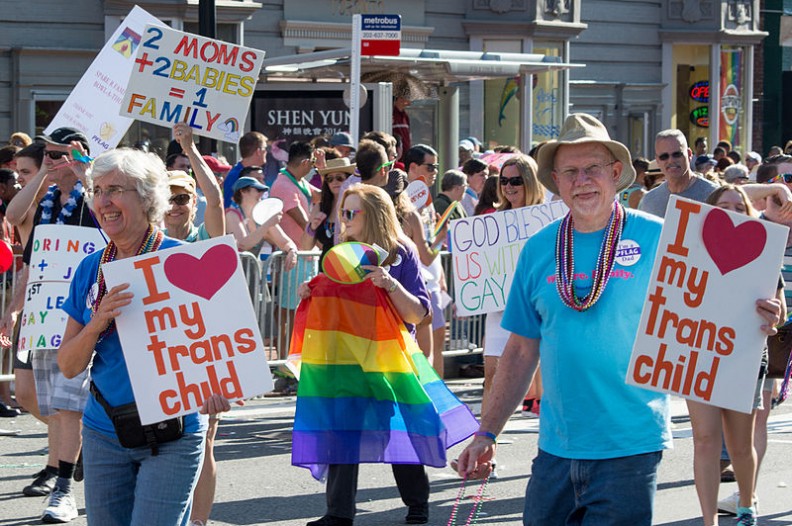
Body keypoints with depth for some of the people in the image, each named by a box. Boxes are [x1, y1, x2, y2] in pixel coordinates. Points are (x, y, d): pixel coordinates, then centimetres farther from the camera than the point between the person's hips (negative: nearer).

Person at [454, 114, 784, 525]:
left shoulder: (657, 239, -4)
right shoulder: (538, 250, 6)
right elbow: (522, 351, 12)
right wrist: (486, 434, 9)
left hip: (630, 448, -4)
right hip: (556, 450, 4)